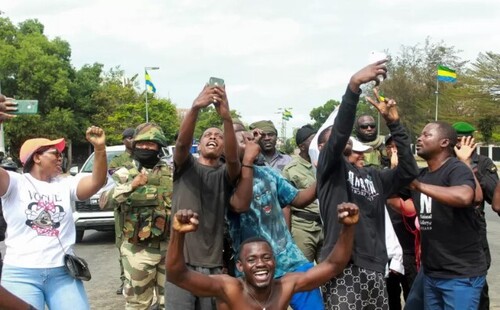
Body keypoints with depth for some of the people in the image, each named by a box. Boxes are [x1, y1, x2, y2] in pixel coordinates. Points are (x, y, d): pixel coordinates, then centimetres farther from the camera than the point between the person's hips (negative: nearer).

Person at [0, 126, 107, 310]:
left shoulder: (65, 185, 9)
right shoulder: (15, 183, 0)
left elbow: (96, 182, -2)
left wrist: (100, 148, -19)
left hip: (63, 273, 3)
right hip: (21, 274, -3)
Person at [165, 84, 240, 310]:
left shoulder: (225, 174, 8)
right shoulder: (185, 166, 8)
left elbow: (233, 157, -15)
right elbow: (182, 142, -13)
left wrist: (226, 117, -33)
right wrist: (195, 107, -32)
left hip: (212, 263, 1)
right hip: (180, 260, -1)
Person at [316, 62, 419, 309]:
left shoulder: (373, 176, 19)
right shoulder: (329, 167, 2)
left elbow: (408, 171, 5)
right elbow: (340, 131, -15)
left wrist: (393, 123, 1)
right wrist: (354, 85, -27)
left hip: (374, 268, 6)